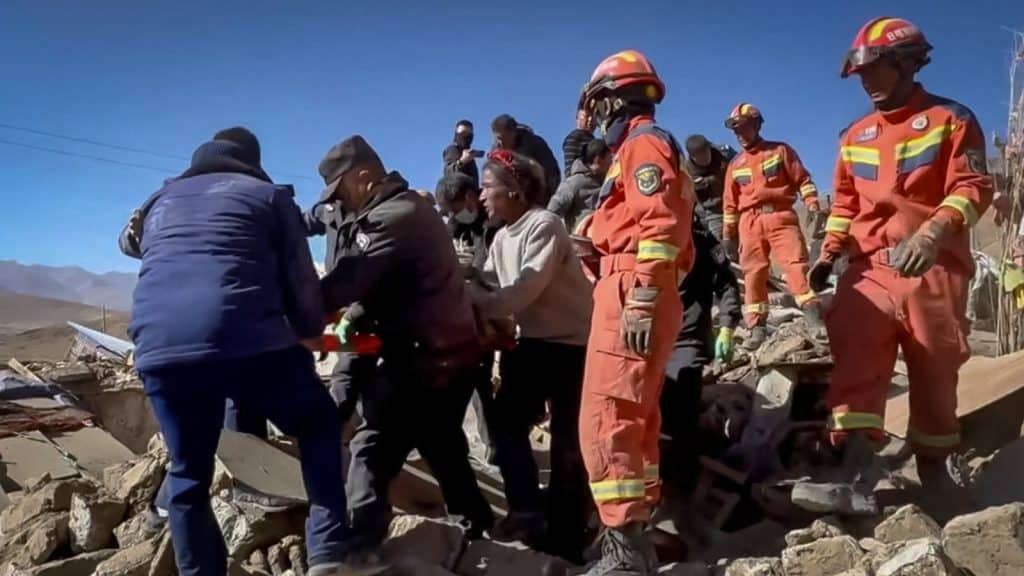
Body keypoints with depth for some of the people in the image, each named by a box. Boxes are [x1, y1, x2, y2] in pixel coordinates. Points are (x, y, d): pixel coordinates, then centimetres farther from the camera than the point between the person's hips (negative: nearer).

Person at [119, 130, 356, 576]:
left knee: (189, 474, 22)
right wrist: (310, 331, 33)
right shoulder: (269, 194, 20)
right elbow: (301, 280, 15)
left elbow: (130, 242, 49)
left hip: (159, 348, 4)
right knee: (319, 427, 20)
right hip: (248, 338, -3)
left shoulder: (160, 200, 30)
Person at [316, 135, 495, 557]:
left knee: (372, 447, -7)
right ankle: (476, 528, 36)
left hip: (423, 357, -11)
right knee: (443, 448, 23)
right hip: (452, 351, 11)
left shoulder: (392, 218, -16)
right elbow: (376, 282, 17)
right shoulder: (408, 208, 18)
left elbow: (349, 281, -23)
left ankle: (360, 548, -6)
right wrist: (360, 316, 3)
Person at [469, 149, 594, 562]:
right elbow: (489, 287, 7)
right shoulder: (502, 237, 11)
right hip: (533, 340, 9)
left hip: (572, 342, -9)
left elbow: (524, 291, -27)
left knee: (567, 438, -2)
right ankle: (527, 514, 21)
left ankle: (564, 535, 10)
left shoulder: (544, 226, -18)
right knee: (506, 420, 8)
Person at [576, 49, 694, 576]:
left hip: (630, 296, -11)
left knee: (606, 421, -13)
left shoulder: (643, 144, -4)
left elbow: (660, 224, -19)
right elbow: (673, 233, 26)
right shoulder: (644, 149, 27)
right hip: (641, 297, 11)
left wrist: (641, 296, -25)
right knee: (634, 420, 14)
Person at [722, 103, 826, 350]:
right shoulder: (735, 165, 18)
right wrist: (728, 234, 16)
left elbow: (802, 179, 5)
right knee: (753, 274, -1)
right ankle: (757, 329, 2)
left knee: (796, 265, -15)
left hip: (781, 216, -3)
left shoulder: (780, 150, 9)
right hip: (750, 223, 3)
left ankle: (814, 319, -16)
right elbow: (730, 202, 20)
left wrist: (813, 205, -7)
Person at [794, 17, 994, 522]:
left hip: (934, 268, -3)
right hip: (870, 267, 3)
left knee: (934, 371, 7)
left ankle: (935, 467, 26)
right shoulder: (855, 136, 15)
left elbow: (973, 187, -8)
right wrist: (828, 253, 8)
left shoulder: (950, 119, 2)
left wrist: (932, 234, -25)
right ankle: (857, 472, -23)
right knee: (854, 358, -17)